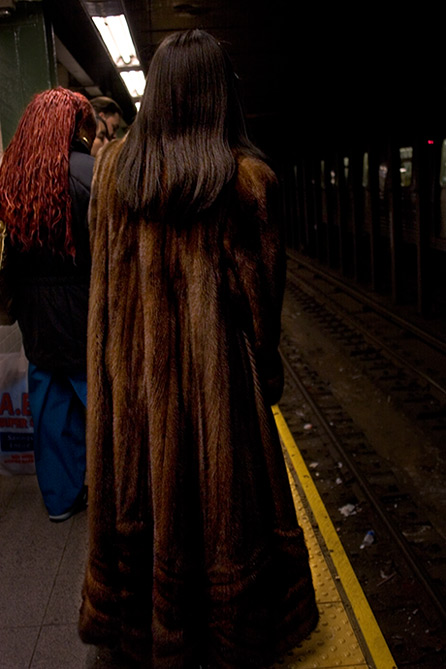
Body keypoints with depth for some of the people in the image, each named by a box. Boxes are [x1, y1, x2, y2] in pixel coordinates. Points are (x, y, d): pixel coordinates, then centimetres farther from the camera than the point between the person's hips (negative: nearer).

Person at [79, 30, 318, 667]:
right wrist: (265, 368, 6)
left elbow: (105, 275, 6)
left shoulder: (114, 166, -2)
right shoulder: (248, 177, -12)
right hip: (219, 375, -2)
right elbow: (260, 289, -7)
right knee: (226, 501, 14)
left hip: (134, 376, 3)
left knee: (141, 494, 18)